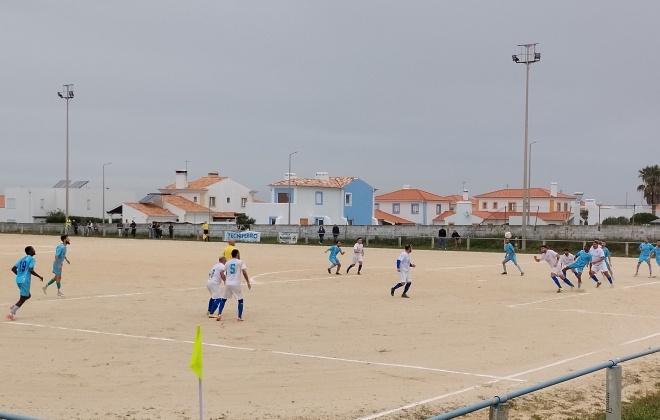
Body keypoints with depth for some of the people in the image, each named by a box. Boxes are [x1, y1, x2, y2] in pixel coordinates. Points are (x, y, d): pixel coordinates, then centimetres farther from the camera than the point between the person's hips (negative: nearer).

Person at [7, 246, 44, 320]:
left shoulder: (22, 259, 17)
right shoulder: (31, 259, -7)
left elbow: (13, 269, 15)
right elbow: (31, 270, -20)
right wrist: (39, 277, -9)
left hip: (18, 280, 9)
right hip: (25, 281, -9)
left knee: (28, 295, 23)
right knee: (22, 299, -2)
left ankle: (13, 307, 10)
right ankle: (11, 313, -8)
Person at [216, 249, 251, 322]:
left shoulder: (227, 263, 12)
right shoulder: (240, 262, 0)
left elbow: (225, 274, 12)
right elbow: (244, 272, -9)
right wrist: (248, 282, -5)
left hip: (228, 284, 3)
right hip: (236, 284, -3)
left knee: (223, 299, 13)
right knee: (240, 300, 9)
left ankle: (219, 315, 2)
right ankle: (240, 317, 4)